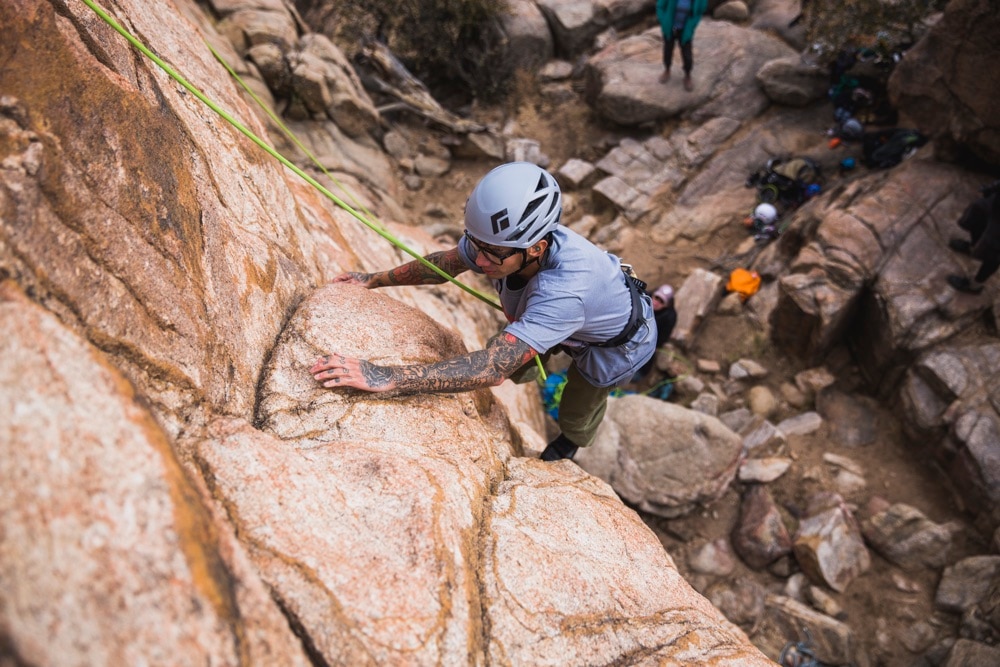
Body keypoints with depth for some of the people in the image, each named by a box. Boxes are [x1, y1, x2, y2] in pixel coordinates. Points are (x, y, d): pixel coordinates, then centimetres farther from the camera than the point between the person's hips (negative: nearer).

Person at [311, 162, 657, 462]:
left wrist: (385, 377, -60)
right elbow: (444, 263, -10)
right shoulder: (495, 238, -31)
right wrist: (373, 280, -8)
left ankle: (570, 444, 55)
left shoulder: (564, 290, -51)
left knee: (576, 413, 18)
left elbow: (493, 368, -55)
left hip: (618, 341, -5)